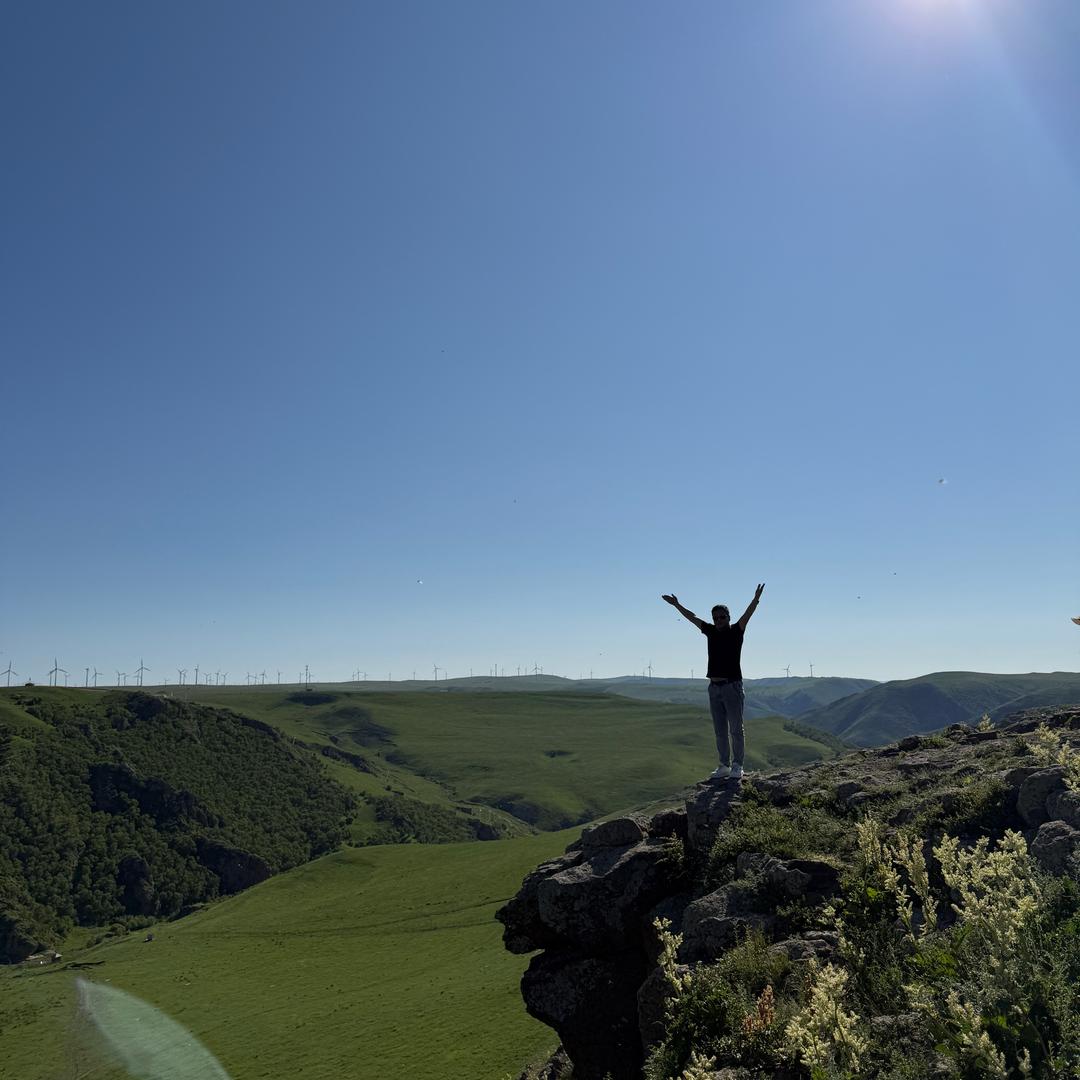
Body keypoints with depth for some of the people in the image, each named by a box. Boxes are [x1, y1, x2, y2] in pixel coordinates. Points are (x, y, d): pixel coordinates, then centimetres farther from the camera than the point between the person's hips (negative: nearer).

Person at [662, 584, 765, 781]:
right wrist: (677, 605, 24)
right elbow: (693, 618, 19)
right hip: (714, 687, 5)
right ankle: (724, 766, 17)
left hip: (732, 686, -5)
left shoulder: (736, 631, -3)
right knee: (720, 730, 10)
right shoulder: (711, 631, 10)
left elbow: (747, 615, -19)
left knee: (736, 729, 2)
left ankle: (737, 766, 9)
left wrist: (756, 599, -35)